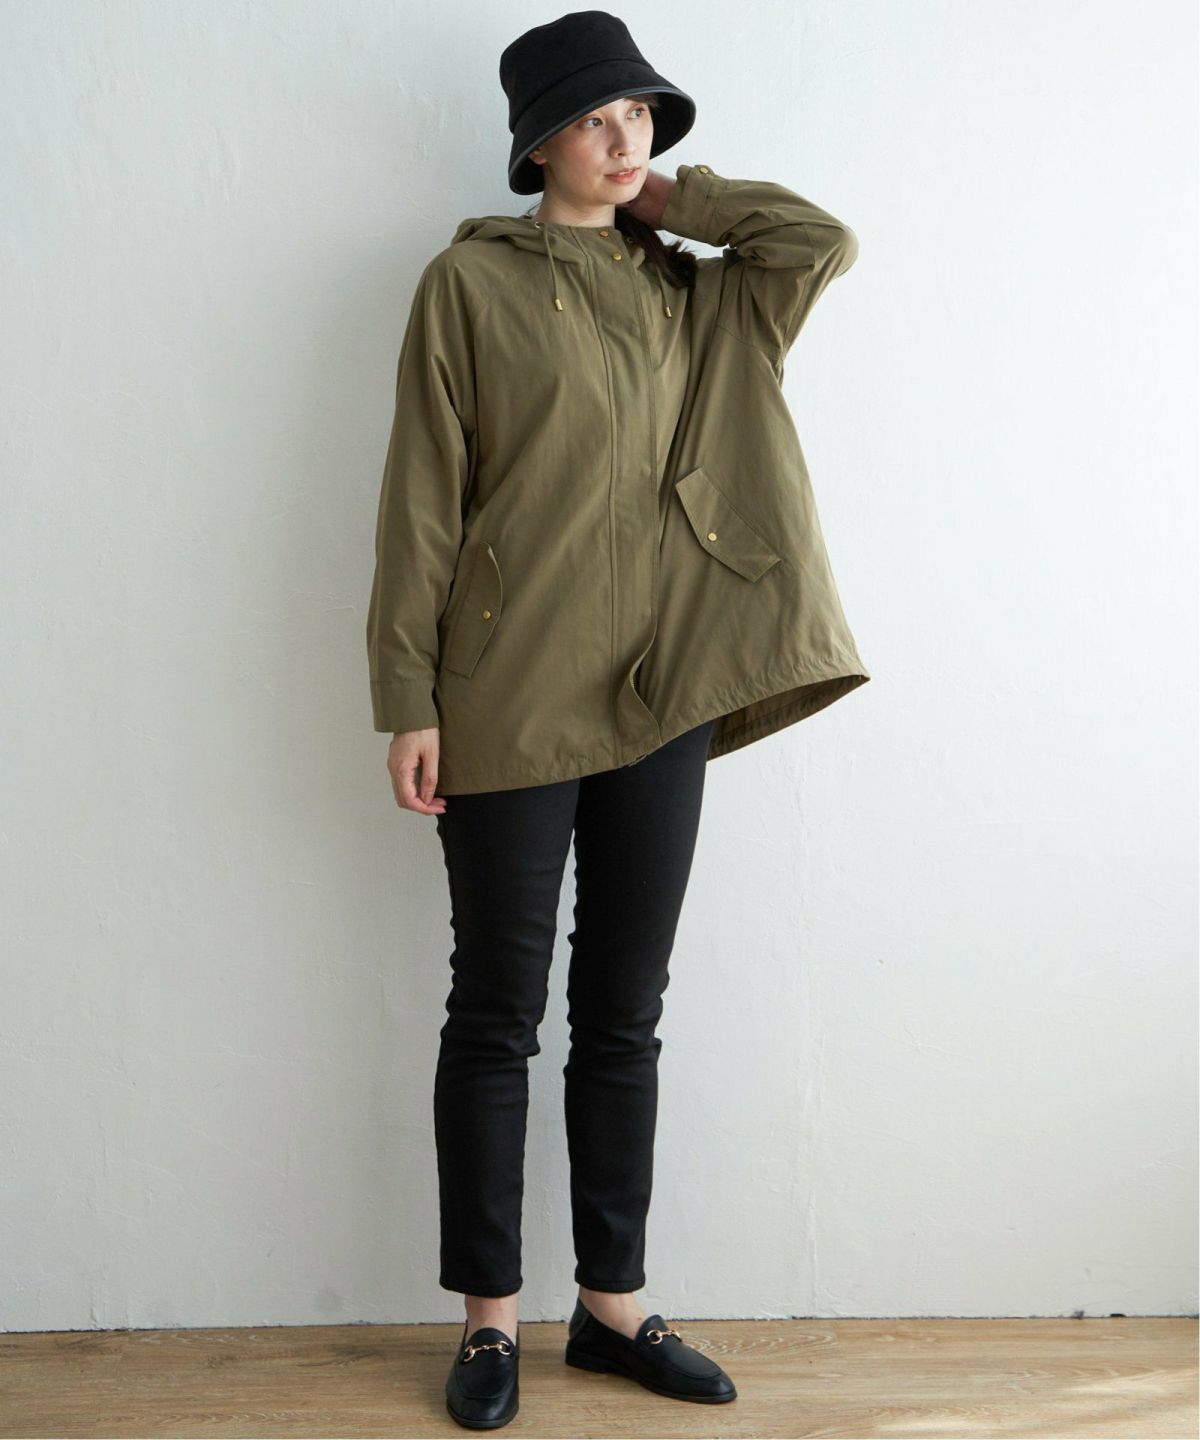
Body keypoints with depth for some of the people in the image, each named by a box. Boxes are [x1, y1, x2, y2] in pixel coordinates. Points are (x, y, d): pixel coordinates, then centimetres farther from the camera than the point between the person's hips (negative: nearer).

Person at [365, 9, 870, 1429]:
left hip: (663, 698, 5)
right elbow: (422, 504, -5)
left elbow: (825, 239, 1)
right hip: (508, 707, -4)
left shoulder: (691, 294, 14)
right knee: (498, 1013, 5)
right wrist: (409, 699, -10)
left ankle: (613, 1302, 25)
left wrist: (665, 197, 7)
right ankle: (489, 1315, 21)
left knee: (626, 1015, 11)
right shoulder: (469, 283, 0)